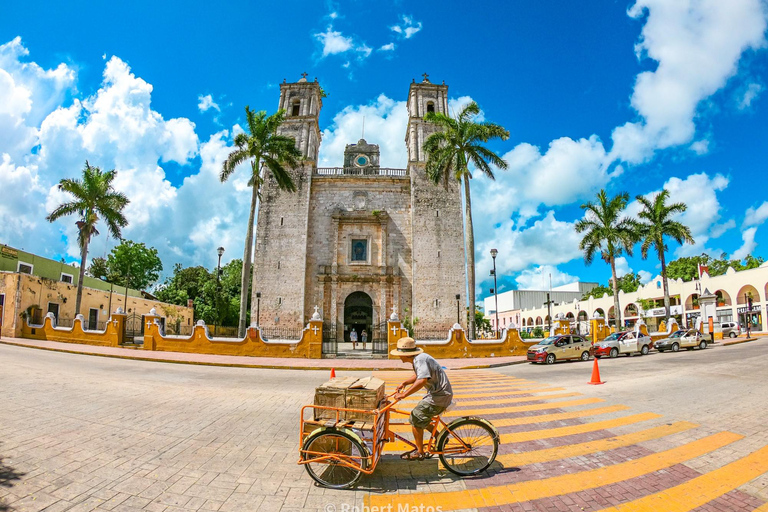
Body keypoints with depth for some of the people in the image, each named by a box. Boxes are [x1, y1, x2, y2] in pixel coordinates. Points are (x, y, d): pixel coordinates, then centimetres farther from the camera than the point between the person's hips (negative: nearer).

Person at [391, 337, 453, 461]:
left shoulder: (421, 359, -23)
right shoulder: (417, 359, 9)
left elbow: (422, 381, -36)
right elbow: (417, 376, 24)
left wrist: (403, 394, -31)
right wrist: (404, 383, 10)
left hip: (439, 396, -10)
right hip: (439, 393, 10)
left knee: (416, 418, -6)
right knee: (422, 417, 19)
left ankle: (419, 453, 6)